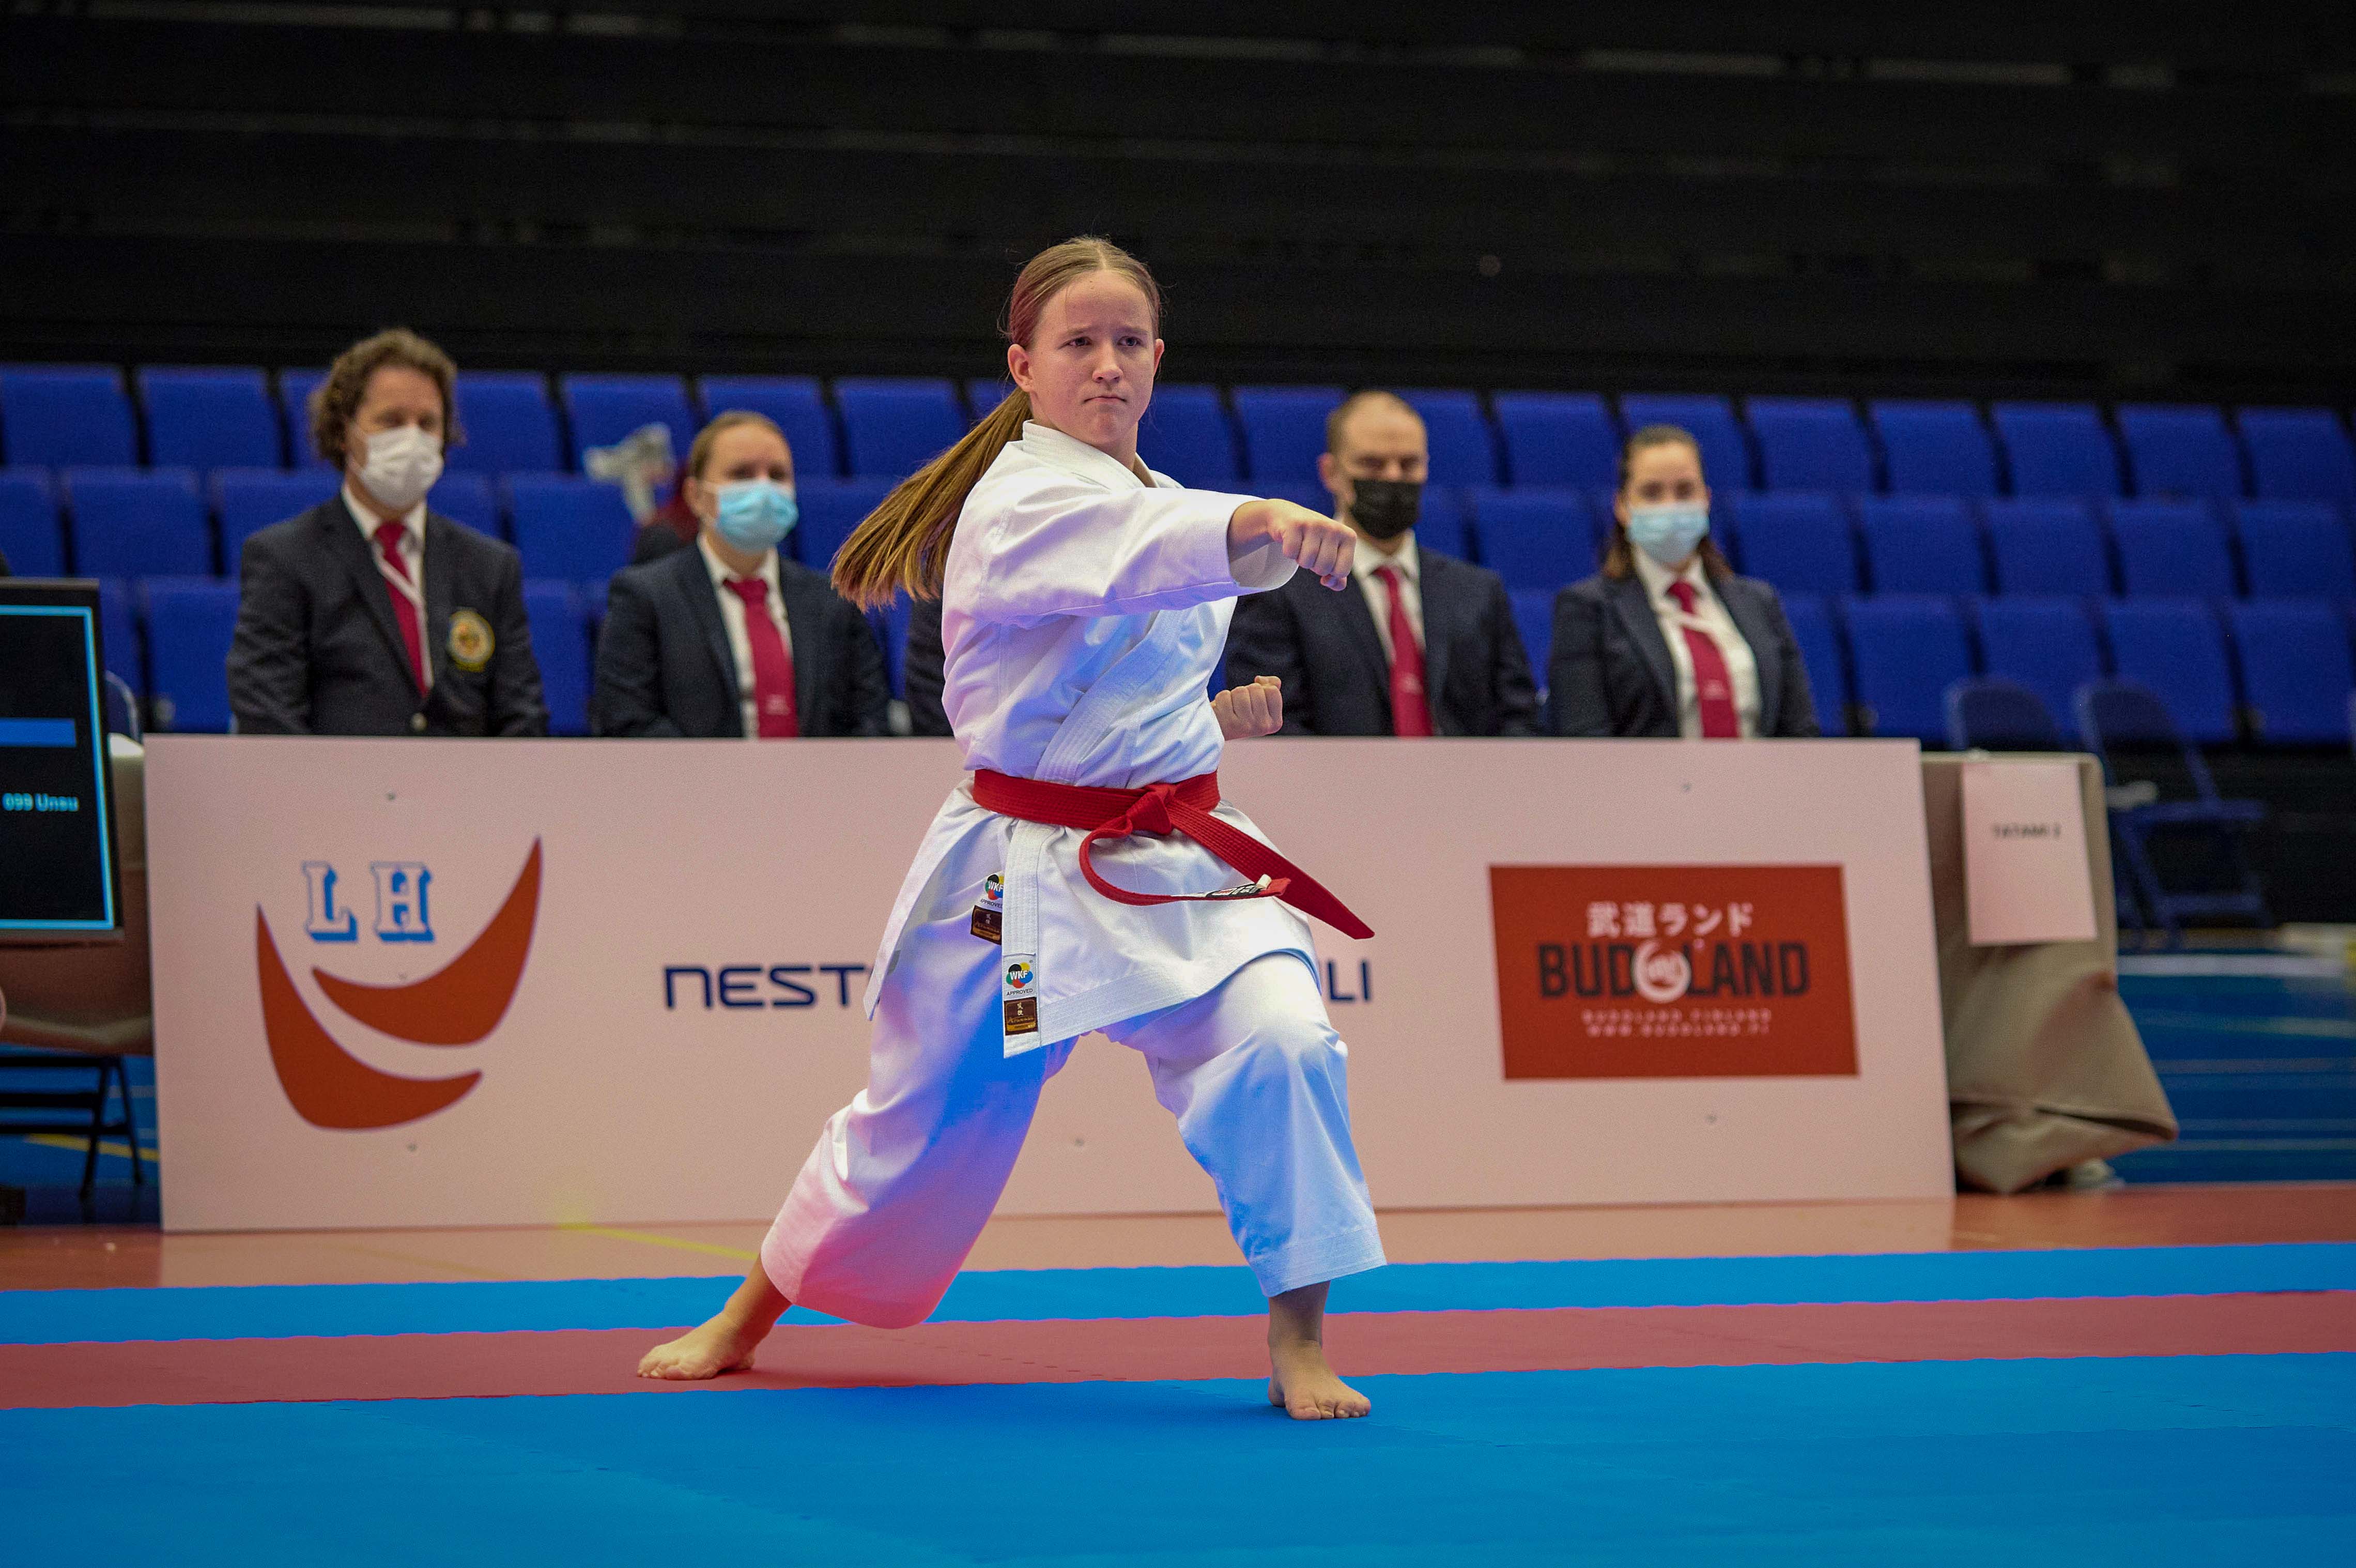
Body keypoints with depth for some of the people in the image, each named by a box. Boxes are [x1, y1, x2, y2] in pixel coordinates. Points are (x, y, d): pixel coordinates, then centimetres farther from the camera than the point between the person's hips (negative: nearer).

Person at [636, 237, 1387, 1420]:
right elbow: (1150, 548, -38)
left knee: (1281, 1045, -21)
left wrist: (1213, 718, 11)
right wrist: (1268, 526, -55)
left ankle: (1296, 1349, -11)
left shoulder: (1152, 496, 12)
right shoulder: (1018, 503, -14)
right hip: (1021, 869, -5)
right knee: (919, 1123, 8)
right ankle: (750, 1317, 35)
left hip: (1175, 869, 5)